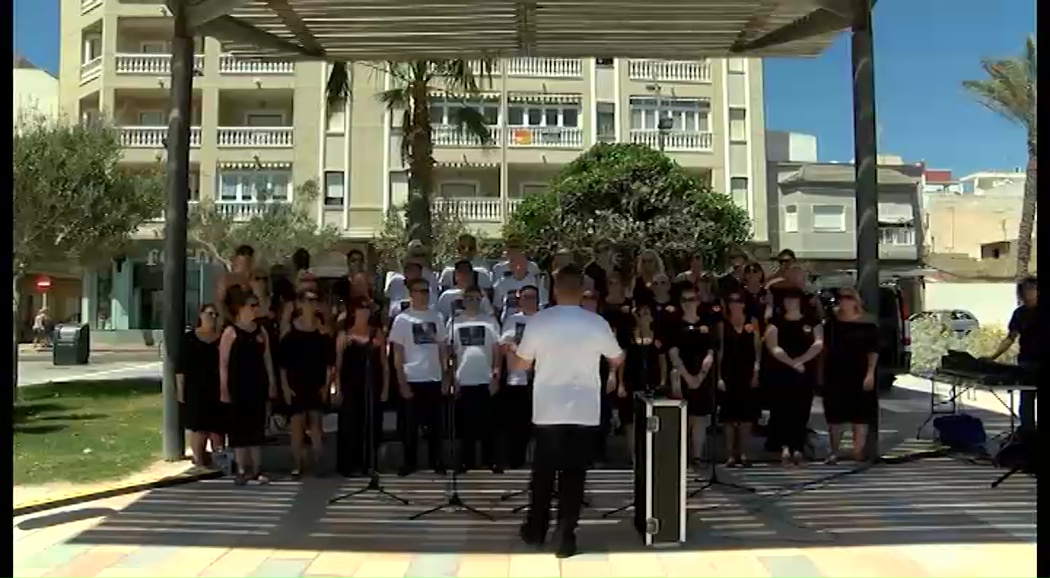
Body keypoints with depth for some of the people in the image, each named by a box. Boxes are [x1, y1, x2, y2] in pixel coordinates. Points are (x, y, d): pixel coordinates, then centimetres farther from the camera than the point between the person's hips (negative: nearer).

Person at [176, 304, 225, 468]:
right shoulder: (189, 338, 1)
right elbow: (181, 366, 0)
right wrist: (180, 389, -6)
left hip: (217, 390, 1)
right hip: (196, 389, -1)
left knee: (218, 426, 2)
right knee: (198, 426, 1)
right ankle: (200, 461, 6)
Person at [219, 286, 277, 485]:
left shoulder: (261, 331, 8)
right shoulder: (230, 332, -6)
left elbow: (267, 359, 10)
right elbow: (223, 363, -8)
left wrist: (272, 383, 6)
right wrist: (223, 388, -13)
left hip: (258, 385, 5)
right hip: (238, 385, -4)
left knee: (256, 427, 9)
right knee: (239, 427, 2)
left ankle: (255, 469, 16)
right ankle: (242, 470, 11)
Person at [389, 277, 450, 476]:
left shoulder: (436, 317, 8)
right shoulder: (402, 319, -2)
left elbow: (443, 349, 9)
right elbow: (397, 354, -3)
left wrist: (446, 377, 4)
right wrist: (402, 382, -8)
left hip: (434, 378, 3)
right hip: (412, 379, -3)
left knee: (435, 423, 8)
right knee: (411, 424, 5)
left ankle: (437, 461, 17)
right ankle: (410, 462, 15)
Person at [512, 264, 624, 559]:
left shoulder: (538, 321, -6)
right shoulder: (597, 323, -5)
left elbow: (521, 364, 3)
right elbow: (617, 360, 11)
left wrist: (510, 351, 25)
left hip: (547, 410, 1)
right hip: (584, 411, 0)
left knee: (543, 471, 15)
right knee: (573, 474, 6)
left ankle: (536, 530, 26)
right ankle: (565, 537, 6)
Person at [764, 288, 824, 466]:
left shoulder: (812, 322, 9)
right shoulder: (776, 322, 5)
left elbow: (818, 344, -3)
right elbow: (773, 347, -6)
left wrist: (800, 360, -14)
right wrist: (791, 363, -15)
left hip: (806, 373, 1)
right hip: (781, 372, -1)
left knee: (802, 410, -1)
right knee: (783, 408, -7)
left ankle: (798, 448, 2)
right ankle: (785, 446, -8)